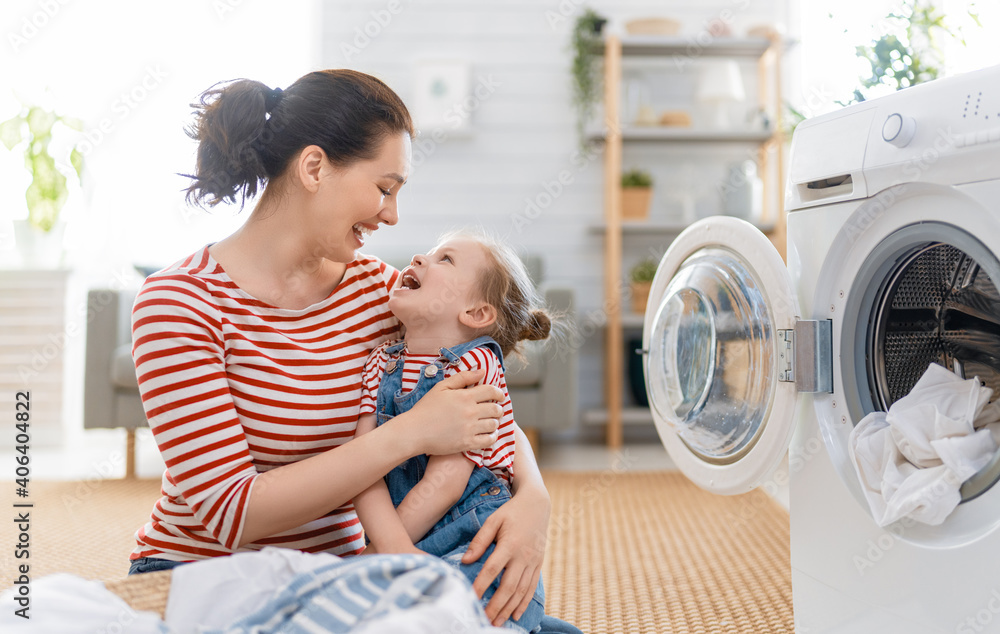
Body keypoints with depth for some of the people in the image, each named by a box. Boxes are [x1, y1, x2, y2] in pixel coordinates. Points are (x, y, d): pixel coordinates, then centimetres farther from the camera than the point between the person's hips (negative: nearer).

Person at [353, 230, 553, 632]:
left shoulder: (474, 364, -12)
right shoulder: (382, 362, 6)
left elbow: (444, 483, -16)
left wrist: (376, 557, -11)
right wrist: (391, 541, -22)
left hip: (475, 542, -6)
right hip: (413, 546, 6)